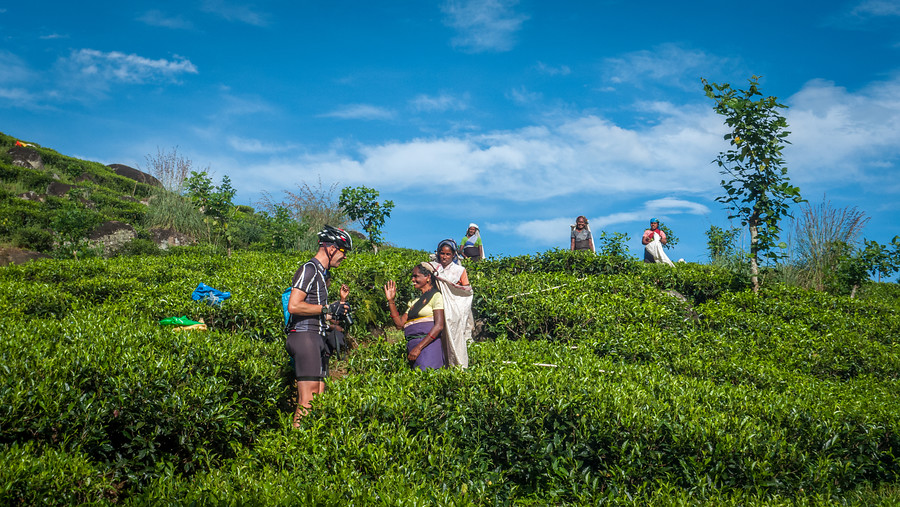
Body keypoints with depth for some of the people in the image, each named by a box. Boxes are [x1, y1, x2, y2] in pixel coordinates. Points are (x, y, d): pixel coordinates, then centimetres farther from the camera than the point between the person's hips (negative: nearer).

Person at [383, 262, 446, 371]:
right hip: (412, 346, 7)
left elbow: (439, 326, -11)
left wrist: (419, 347, -18)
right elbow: (400, 324, 14)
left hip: (428, 345, -7)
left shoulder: (436, 296, 1)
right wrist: (391, 300, 11)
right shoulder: (414, 301, 23)